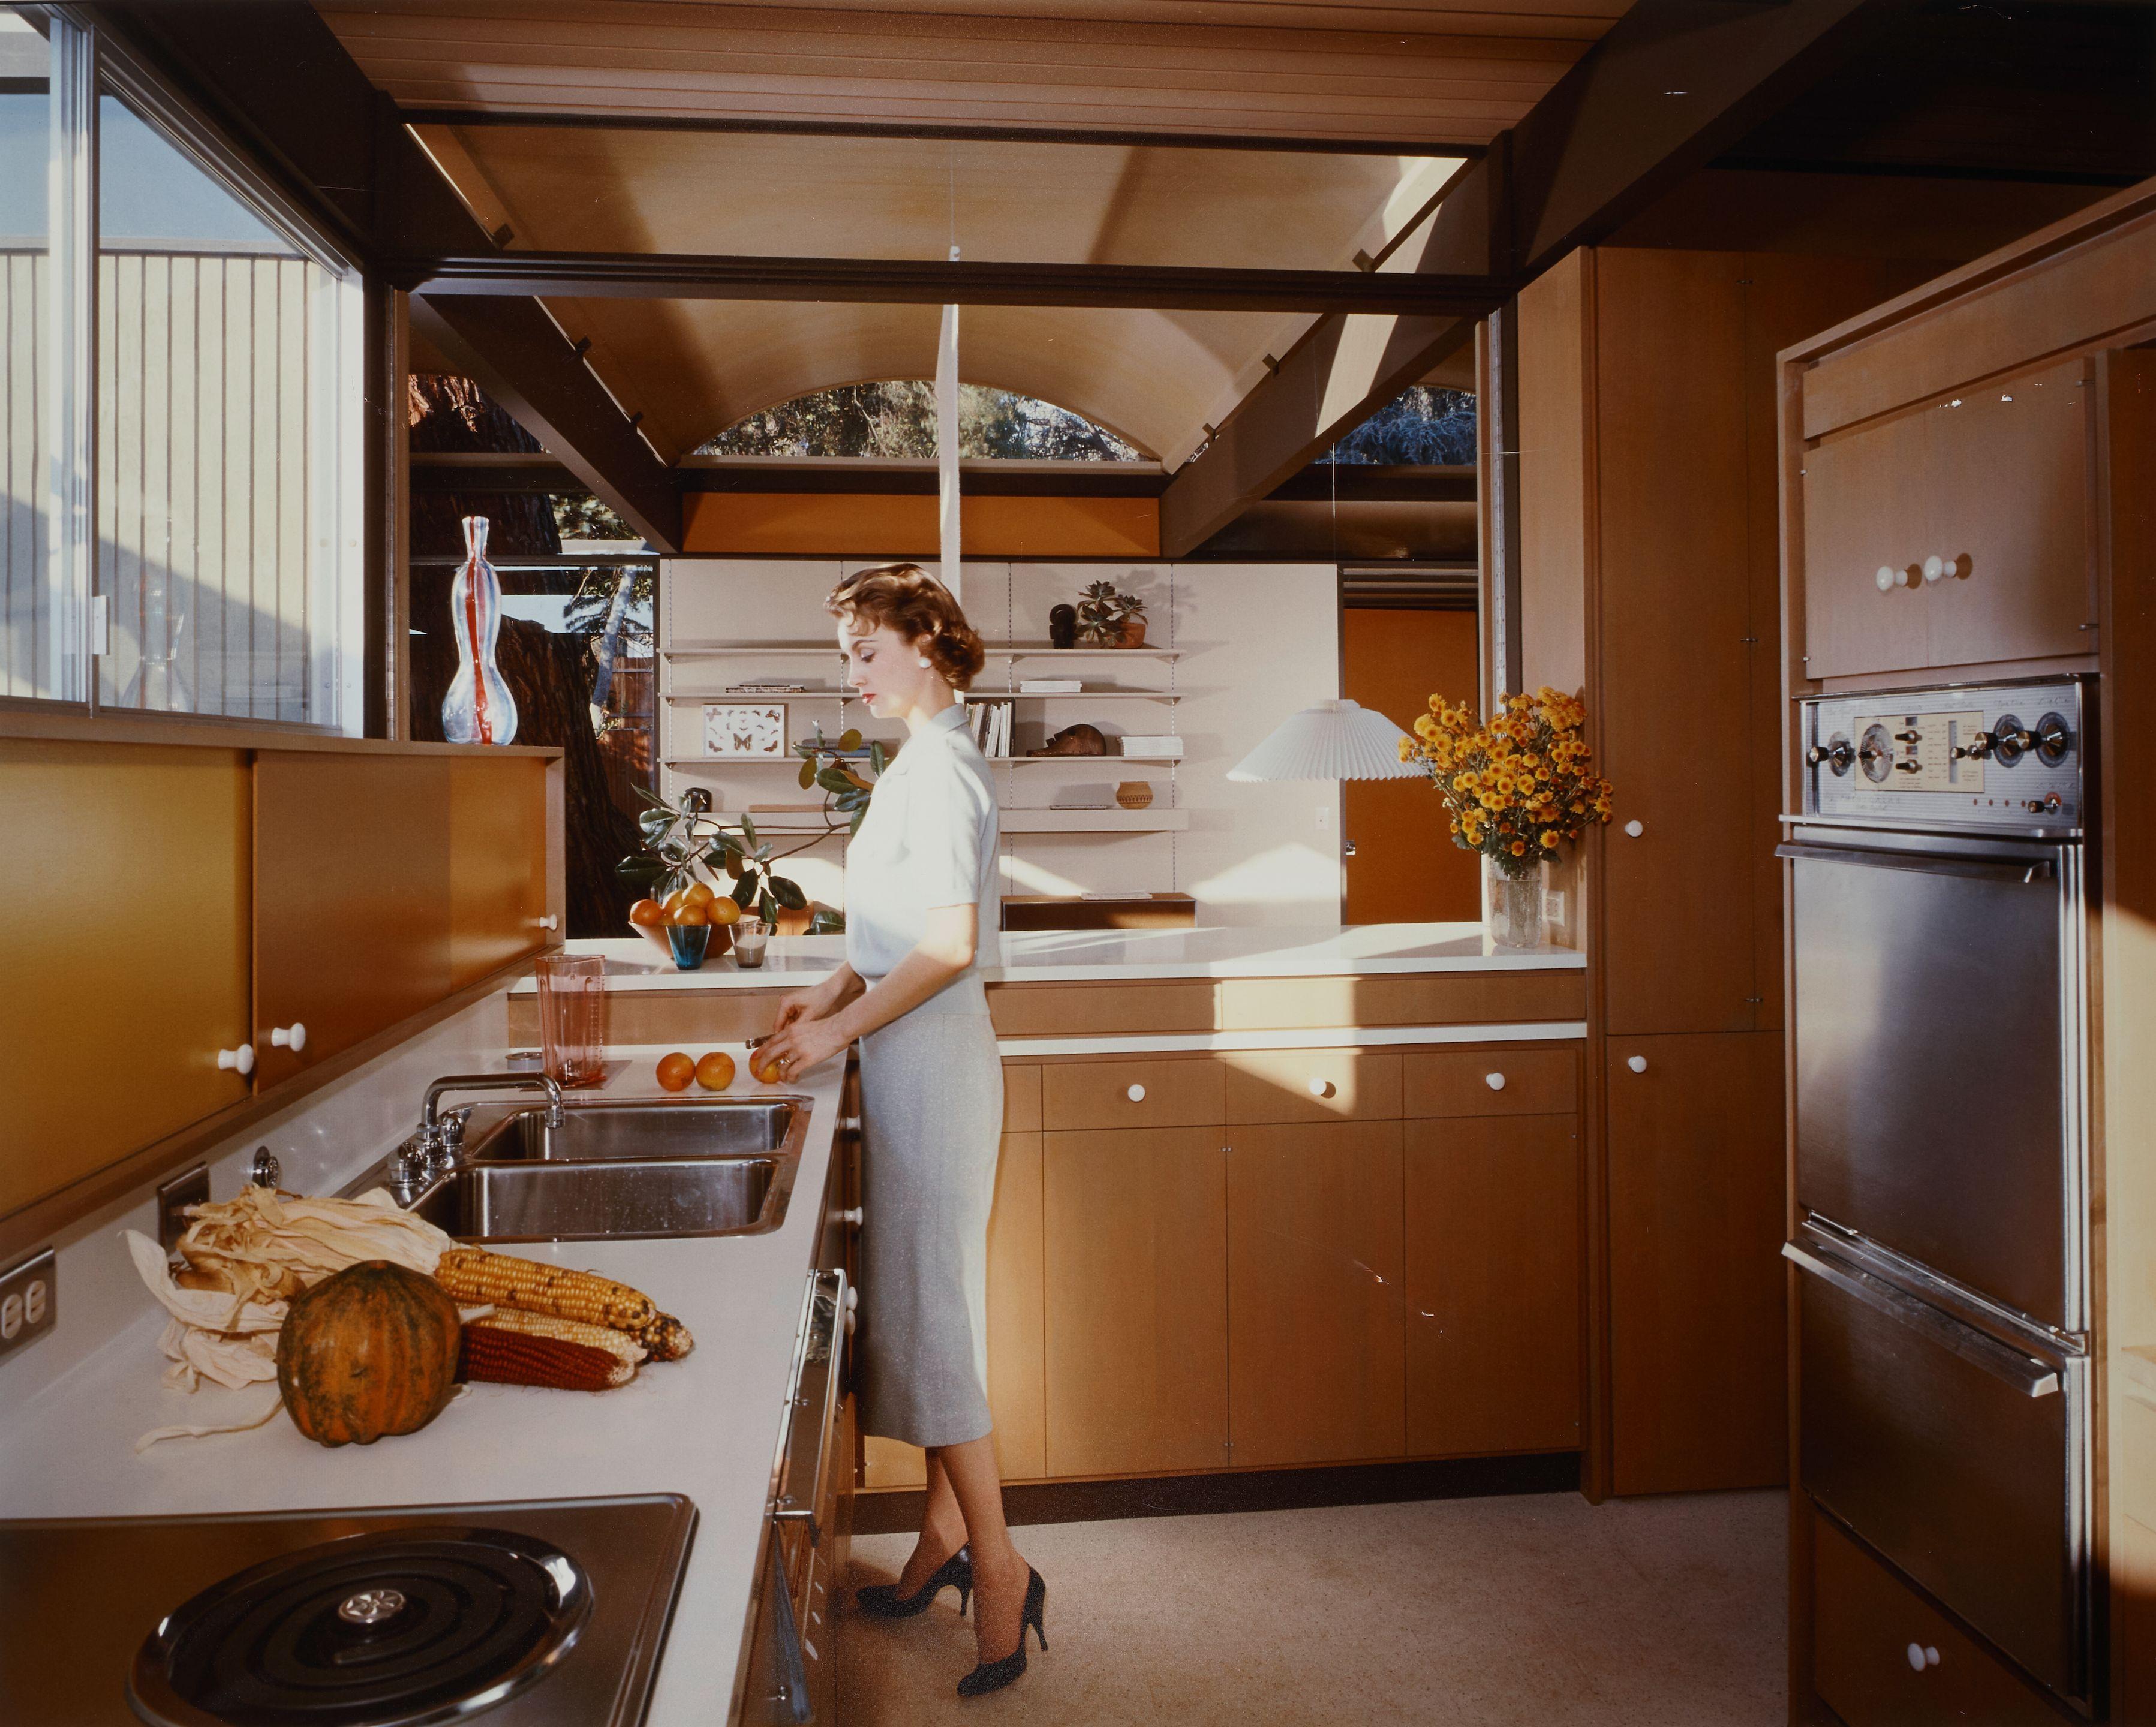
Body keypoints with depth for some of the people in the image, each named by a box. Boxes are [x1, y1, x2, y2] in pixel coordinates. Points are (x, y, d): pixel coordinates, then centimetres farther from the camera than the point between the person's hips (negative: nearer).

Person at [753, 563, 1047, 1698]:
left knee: (928, 1312, -4)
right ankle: (947, 1530, 27)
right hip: (916, 1060, 10)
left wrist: (840, 1029, -14)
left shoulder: (940, 768, -15)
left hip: (930, 1063, -10)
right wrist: (832, 992, 12)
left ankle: (996, 1564, 7)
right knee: (920, 1304, 15)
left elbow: (948, 948, -21)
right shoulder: (924, 764, 15)